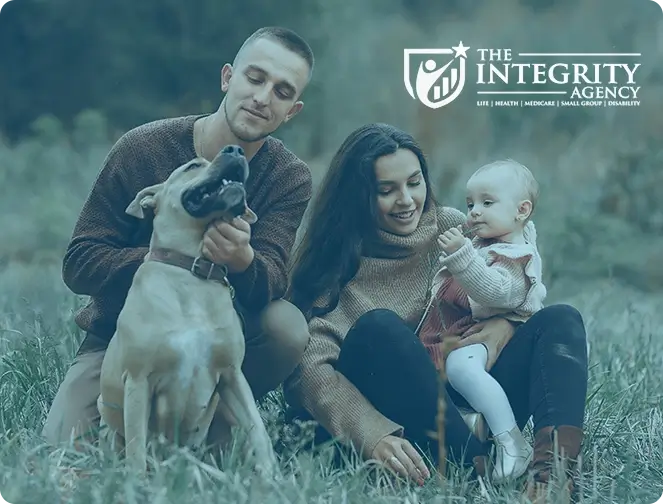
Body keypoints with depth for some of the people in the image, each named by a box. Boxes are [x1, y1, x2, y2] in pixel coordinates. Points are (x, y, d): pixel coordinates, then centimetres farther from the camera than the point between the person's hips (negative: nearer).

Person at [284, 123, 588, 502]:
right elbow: (311, 366, -15)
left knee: (560, 320, -12)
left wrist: (504, 325, -11)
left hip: (459, 405, 4)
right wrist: (373, 435, -33)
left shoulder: (451, 228, 10)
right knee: (380, 327, -31)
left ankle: (553, 466, -42)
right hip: (374, 412, -4)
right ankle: (481, 468, -38)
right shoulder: (333, 262, -2)